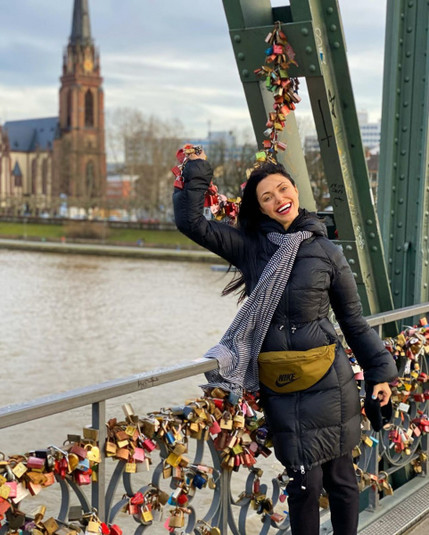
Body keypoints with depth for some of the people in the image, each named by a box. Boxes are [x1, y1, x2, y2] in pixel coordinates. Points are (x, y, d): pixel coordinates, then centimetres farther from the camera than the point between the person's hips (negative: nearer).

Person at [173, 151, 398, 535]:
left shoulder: (327, 253, 3)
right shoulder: (249, 245, 4)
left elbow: (353, 320, 9)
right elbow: (191, 221, 1)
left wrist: (380, 371, 10)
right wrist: (197, 171, 2)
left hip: (327, 380, 0)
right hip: (279, 384, 0)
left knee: (340, 476, 8)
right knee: (305, 481, 4)